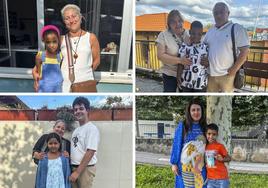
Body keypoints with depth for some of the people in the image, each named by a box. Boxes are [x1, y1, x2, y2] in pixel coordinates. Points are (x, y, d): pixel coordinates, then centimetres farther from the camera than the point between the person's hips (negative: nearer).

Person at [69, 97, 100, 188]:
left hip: (86, 168, -8)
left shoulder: (91, 128, -11)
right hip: (74, 167, 8)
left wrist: (77, 172, -18)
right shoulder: (76, 130, 14)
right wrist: (74, 170, 7)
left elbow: (90, 152, -18)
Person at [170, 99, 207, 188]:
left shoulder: (204, 127, 5)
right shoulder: (182, 126, -3)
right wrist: (174, 163, -5)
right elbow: (176, 145, -2)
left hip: (200, 165, 3)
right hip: (185, 164, -2)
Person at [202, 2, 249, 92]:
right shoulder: (210, 31, 13)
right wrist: (203, 59, 0)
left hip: (227, 74, -6)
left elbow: (244, 51, -11)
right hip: (210, 73, 6)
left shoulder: (237, 29, -6)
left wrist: (234, 69, -15)